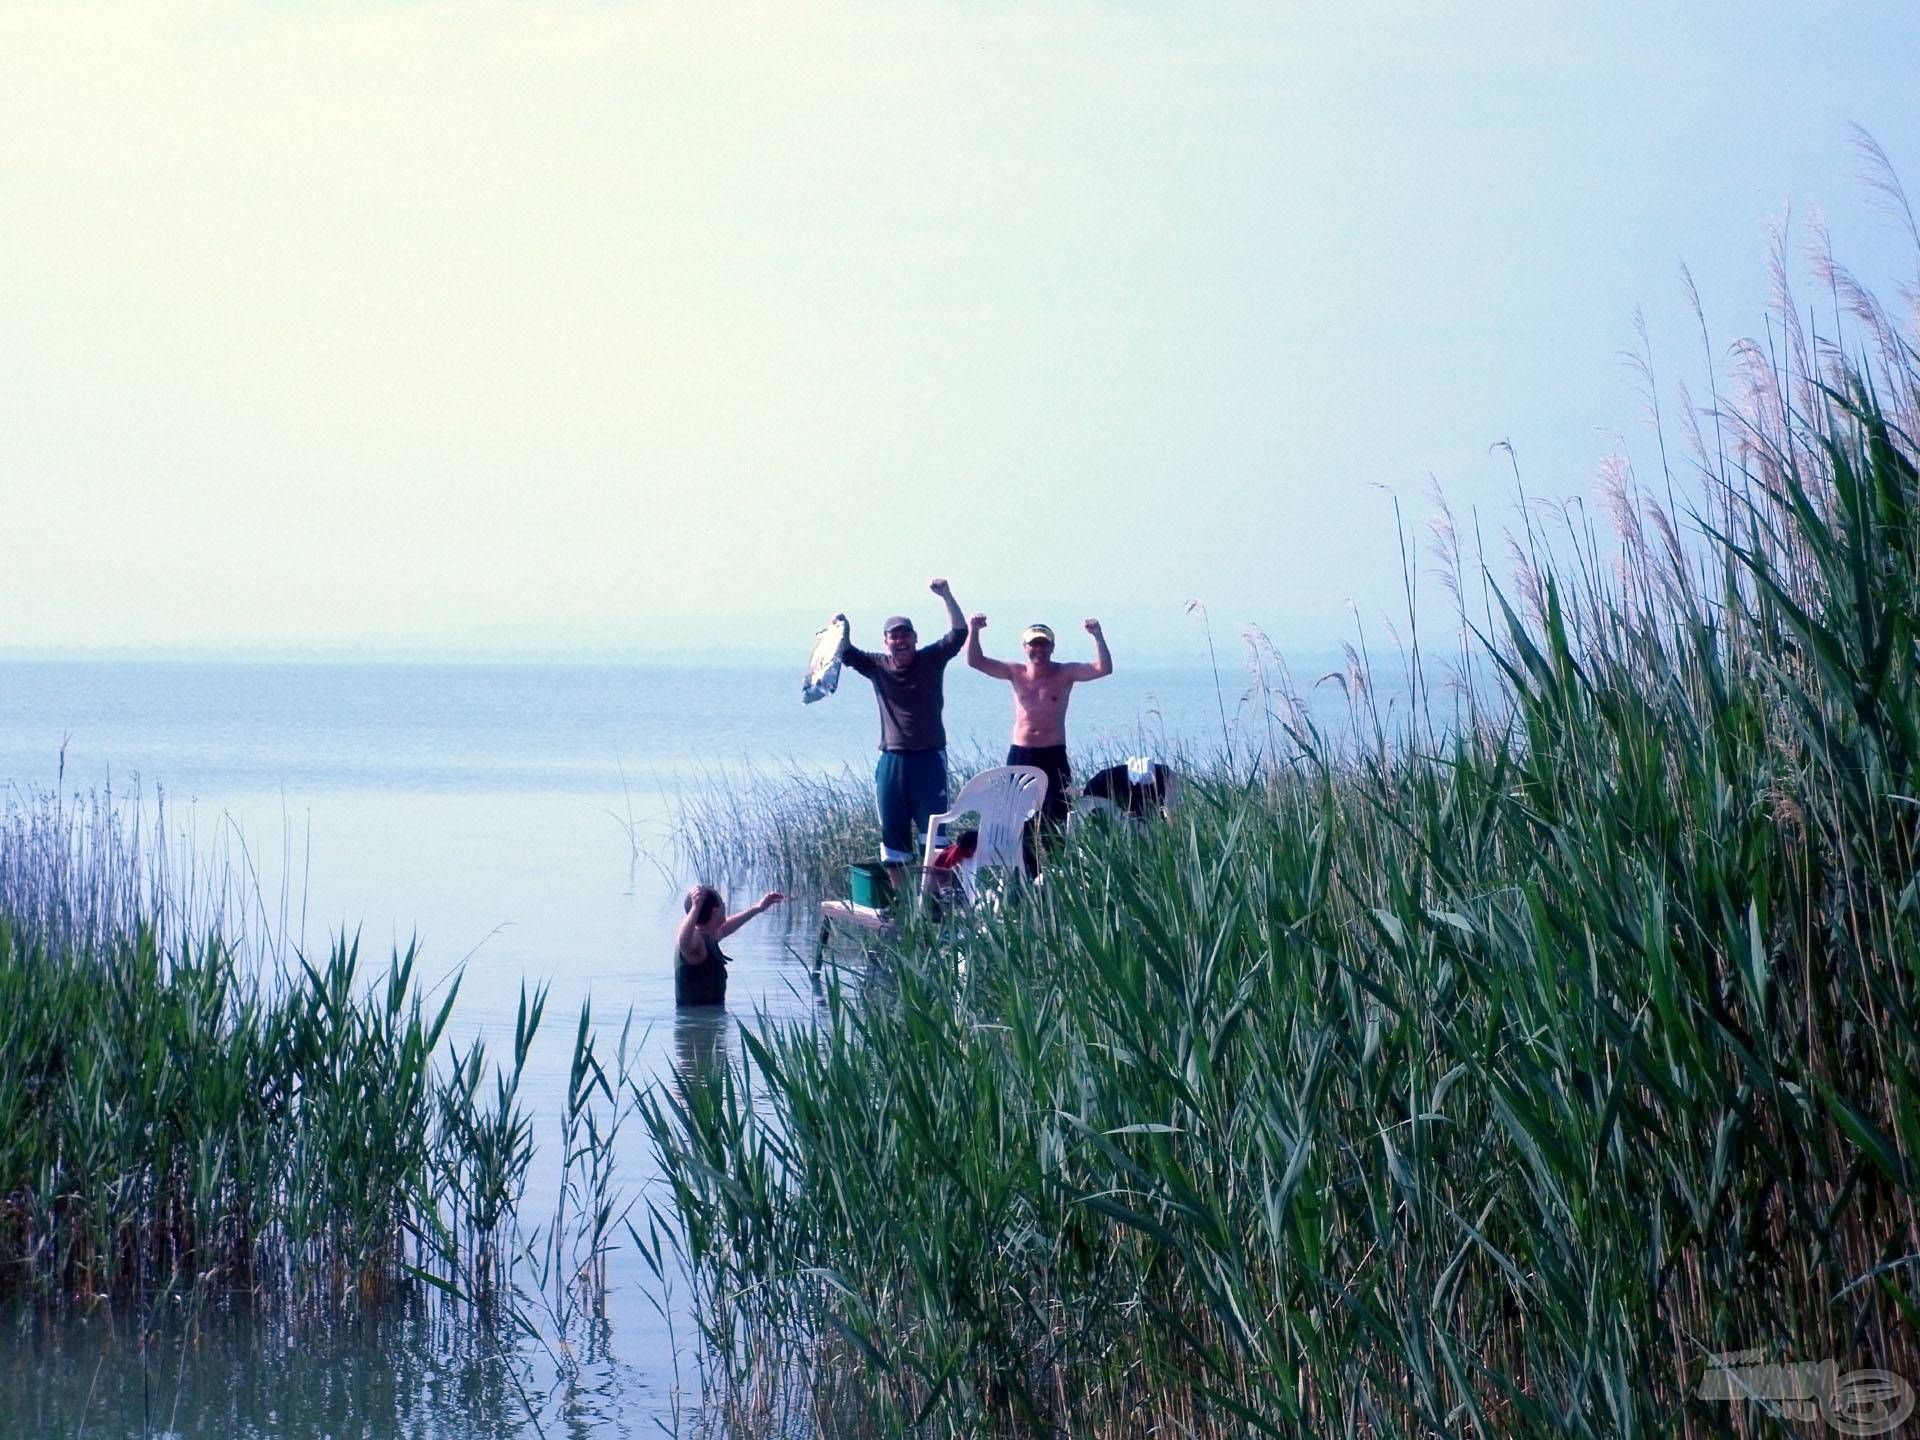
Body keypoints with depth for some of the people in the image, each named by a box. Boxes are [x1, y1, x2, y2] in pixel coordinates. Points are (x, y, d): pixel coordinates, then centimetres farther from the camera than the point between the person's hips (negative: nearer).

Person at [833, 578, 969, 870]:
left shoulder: (931, 660, 2)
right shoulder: (878, 666, 9)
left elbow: (958, 634, -7)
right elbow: (847, 655, 1)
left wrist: (946, 596, -19)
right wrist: (842, 631, -19)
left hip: (929, 758, -3)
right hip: (892, 759, 3)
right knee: (892, 831, 6)